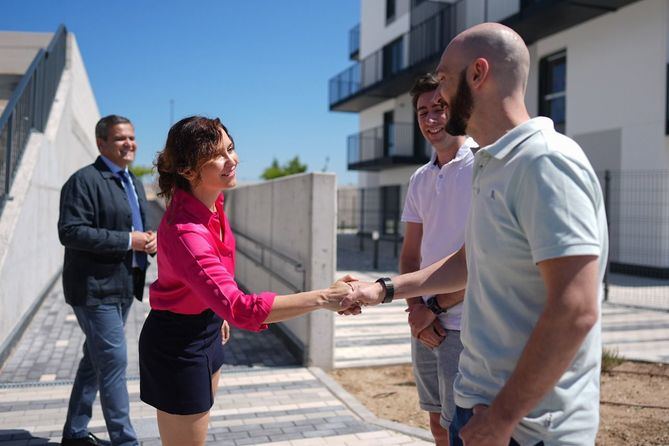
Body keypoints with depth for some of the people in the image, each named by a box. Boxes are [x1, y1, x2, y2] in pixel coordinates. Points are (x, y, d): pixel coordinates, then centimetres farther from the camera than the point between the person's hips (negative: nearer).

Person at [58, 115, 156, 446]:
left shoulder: (134, 183, 16)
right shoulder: (84, 180, -12)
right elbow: (71, 231, -21)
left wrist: (148, 240, -1)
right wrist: (128, 241, -22)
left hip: (123, 286, 9)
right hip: (95, 288, -9)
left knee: (96, 360, 18)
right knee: (114, 361, -5)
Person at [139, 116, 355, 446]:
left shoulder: (211, 201, -6)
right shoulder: (184, 232, -34)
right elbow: (240, 308, -43)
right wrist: (322, 298, -42)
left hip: (205, 331, 9)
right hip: (177, 346, -9)